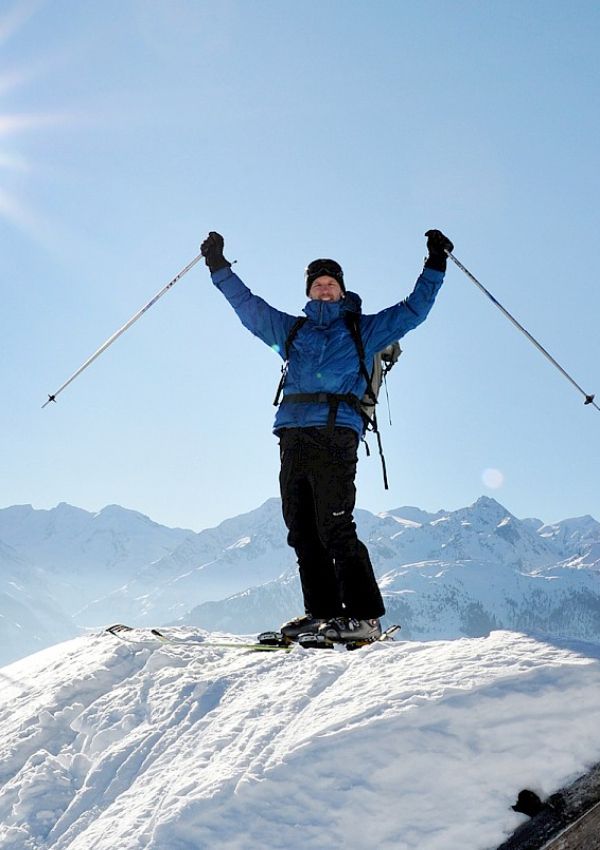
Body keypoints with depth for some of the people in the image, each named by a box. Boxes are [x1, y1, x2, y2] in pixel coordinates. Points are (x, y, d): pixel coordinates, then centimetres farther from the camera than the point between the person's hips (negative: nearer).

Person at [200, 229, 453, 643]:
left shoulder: (363, 329, 18)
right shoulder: (291, 329, 27)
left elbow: (412, 310, 17)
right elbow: (248, 306, 32)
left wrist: (435, 265, 13)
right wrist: (219, 267, 31)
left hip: (335, 433, -5)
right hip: (293, 435, 5)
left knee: (334, 529, -13)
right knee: (303, 531, 2)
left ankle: (364, 616, -10)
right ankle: (321, 612, 9)